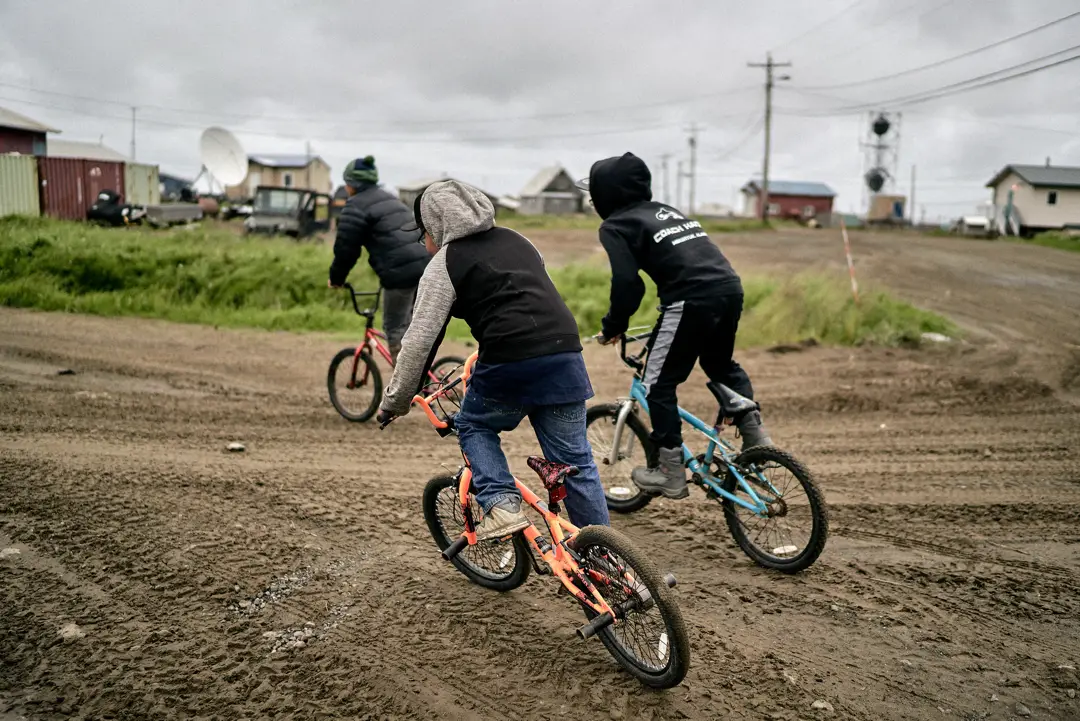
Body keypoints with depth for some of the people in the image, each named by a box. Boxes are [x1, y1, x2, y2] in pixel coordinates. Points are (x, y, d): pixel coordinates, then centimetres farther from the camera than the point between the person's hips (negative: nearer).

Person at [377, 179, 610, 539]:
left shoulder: (445, 263, 5)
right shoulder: (515, 240, 24)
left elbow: (420, 340, 0)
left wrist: (394, 402, 8)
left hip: (509, 361, -5)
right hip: (565, 354, 6)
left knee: (473, 427, 22)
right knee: (575, 459, 13)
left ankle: (502, 506, 3)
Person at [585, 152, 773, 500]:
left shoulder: (615, 226, 4)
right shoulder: (665, 210, 27)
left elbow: (627, 283, -7)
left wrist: (612, 327, 7)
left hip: (691, 299, -8)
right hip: (730, 287, 8)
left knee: (659, 383, 7)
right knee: (721, 364, 32)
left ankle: (671, 474, 11)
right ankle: (754, 431, 24)